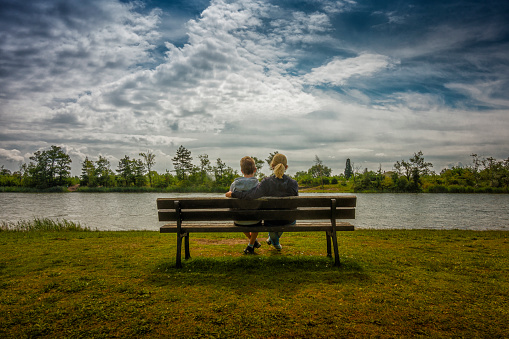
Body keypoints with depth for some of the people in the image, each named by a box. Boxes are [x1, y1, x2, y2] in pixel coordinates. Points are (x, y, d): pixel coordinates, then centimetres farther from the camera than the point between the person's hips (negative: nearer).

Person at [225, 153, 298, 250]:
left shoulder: (266, 182, -23)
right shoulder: (293, 183, -17)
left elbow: (253, 194, -33)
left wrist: (233, 194, -21)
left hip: (272, 221, 0)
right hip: (288, 222, 1)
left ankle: (275, 242, 53)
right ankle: (272, 239, 53)